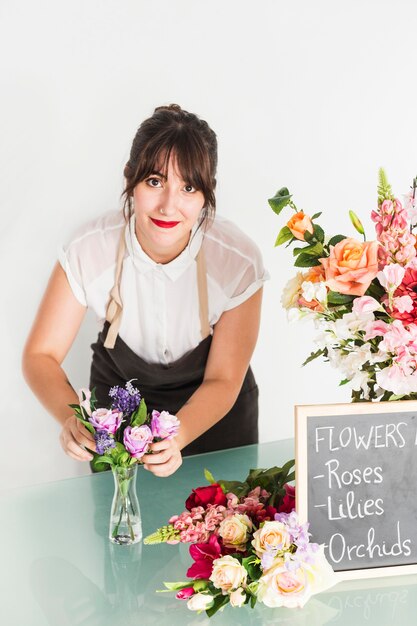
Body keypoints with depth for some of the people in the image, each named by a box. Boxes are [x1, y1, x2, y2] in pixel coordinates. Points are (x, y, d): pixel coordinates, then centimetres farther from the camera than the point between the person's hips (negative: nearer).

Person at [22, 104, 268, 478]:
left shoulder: (239, 261, -29)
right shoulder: (89, 251, -27)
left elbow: (222, 381, -21)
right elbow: (41, 355, -19)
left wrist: (175, 438, -41)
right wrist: (71, 416, -40)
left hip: (211, 412, 0)